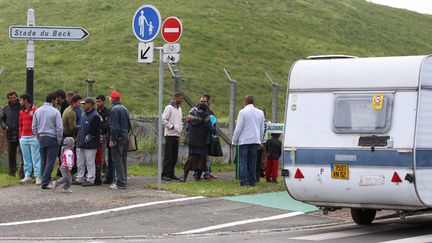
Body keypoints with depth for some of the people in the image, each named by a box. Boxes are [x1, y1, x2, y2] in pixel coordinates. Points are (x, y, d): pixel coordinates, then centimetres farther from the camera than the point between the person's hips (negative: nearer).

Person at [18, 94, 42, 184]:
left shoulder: (35, 110, -4)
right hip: (24, 138, 6)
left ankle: (38, 177, -6)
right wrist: (20, 136, 13)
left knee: (36, 158, -6)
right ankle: (27, 175, 13)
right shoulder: (21, 112, 16)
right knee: (26, 158, 8)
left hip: (33, 137, -6)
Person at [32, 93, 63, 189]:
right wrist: (59, 140, 0)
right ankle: (45, 182, -9)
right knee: (50, 161, -4)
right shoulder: (55, 112, -9)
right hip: (52, 138, -5)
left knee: (43, 160, 13)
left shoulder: (37, 111, 7)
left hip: (41, 138, 5)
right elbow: (59, 128, -11)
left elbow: (34, 127, 11)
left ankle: (45, 180, 14)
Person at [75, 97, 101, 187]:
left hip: (90, 145, -10)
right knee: (80, 162, 13)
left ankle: (91, 180, 0)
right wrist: (79, 139, 17)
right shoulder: (86, 114, 17)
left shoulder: (95, 116, -14)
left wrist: (86, 139, -13)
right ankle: (79, 179, 20)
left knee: (90, 162, -5)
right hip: (82, 144, 10)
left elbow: (93, 132, -19)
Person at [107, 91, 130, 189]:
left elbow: (114, 126, -18)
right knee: (123, 159, 13)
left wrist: (112, 139, -18)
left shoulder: (114, 109, -14)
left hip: (117, 138, -9)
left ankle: (120, 183, -8)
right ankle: (123, 181, 18)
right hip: (125, 138, 9)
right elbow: (128, 125, 22)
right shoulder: (124, 109, 15)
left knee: (117, 160, -7)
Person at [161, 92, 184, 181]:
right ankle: (165, 174, -7)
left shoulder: (179, 109, 17)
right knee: (168, 156, -9)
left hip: (177, 135, 8)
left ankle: (171, 173, 14)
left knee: (174, 156, 8)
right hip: (170, 135, -8)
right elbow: (163, 120, -15)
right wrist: (171, 127, -16)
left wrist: (181, 127, 10)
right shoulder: (169, 108, -8)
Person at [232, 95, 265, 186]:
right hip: (255, 140, 5)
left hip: (244, 140, -4)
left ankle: (244, 181, -9)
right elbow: (262, 128, 14)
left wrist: (234, 141, -1)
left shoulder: (242, 112, -8)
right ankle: (252, 181, 8)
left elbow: (238, 128, -9)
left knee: (243, 161, -2)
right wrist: (260, 140, 22)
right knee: (253, 162, 9)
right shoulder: (260, 112, 8)